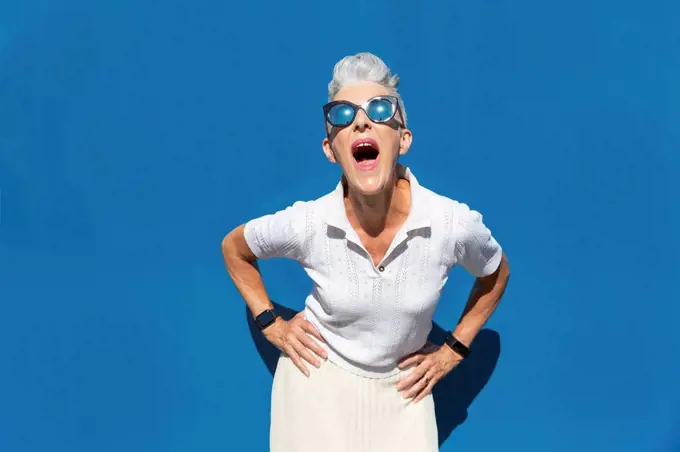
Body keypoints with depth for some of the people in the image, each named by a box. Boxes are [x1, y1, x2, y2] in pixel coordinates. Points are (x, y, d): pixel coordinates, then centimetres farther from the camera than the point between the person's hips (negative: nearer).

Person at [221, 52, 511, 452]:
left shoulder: (454, 223, -21)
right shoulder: (307, 223, -20)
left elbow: (496, 274, 3)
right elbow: (234, 248, 2)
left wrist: (454, 350, 2)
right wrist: (271, 325, -3)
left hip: (402, 390, 1)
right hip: (317, 382, 0)